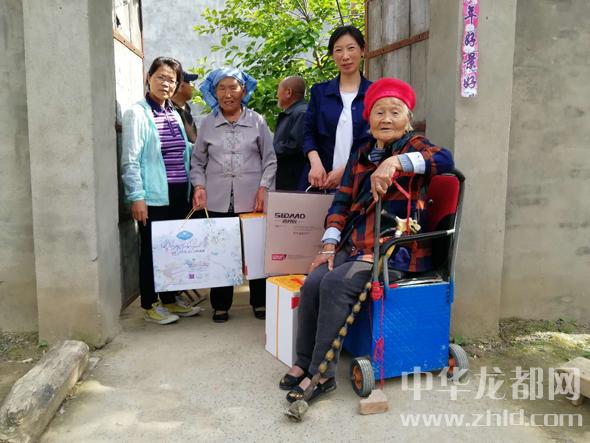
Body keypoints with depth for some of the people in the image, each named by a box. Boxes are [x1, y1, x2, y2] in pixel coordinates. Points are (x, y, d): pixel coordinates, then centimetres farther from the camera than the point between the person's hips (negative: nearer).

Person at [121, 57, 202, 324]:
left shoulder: (175, 114, 14)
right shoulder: (137, 113, -5)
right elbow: (130, 160, -10)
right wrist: (137, 196, -14)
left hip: (179, 194, 7)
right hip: (154, 195, -6)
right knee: (151, 249, 3)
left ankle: (170, 299, 26)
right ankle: (150, 305, 16)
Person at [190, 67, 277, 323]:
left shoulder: (257, 121, 5)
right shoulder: (207, 124, 8)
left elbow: (269, 160, 7)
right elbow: (198, 162, 13)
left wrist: (263, 188, -4)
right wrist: (199, 186, -2)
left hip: (252, 200, -1)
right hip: (218, 201, 1)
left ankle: (260, 302, 21)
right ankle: (220, 305, 19)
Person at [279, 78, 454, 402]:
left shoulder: (414, 147, 1)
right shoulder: (361, 155, 17)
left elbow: (445, 160, -22)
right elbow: (342, 202, 13)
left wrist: (394, 162, -35)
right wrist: (329, 245, 1)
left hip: (395, 249, -5)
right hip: (354, 245, 6)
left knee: (336, 284, -26)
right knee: (313, 282, -17)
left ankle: (322, 373, -14)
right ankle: (304, 362, -3)